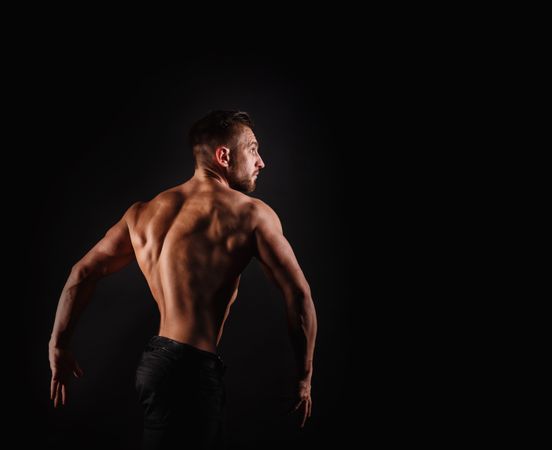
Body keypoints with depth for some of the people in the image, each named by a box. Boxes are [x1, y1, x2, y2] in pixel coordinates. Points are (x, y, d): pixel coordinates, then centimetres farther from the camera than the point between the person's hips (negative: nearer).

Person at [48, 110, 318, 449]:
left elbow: (84, 273, 13)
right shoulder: (252, 213, -5)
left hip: (155, 360, 7)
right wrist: (305, 378, 2)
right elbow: (299, 295, -8)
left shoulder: (143, 213, 11)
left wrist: (59, 347, 21)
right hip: (196, 369, -6)